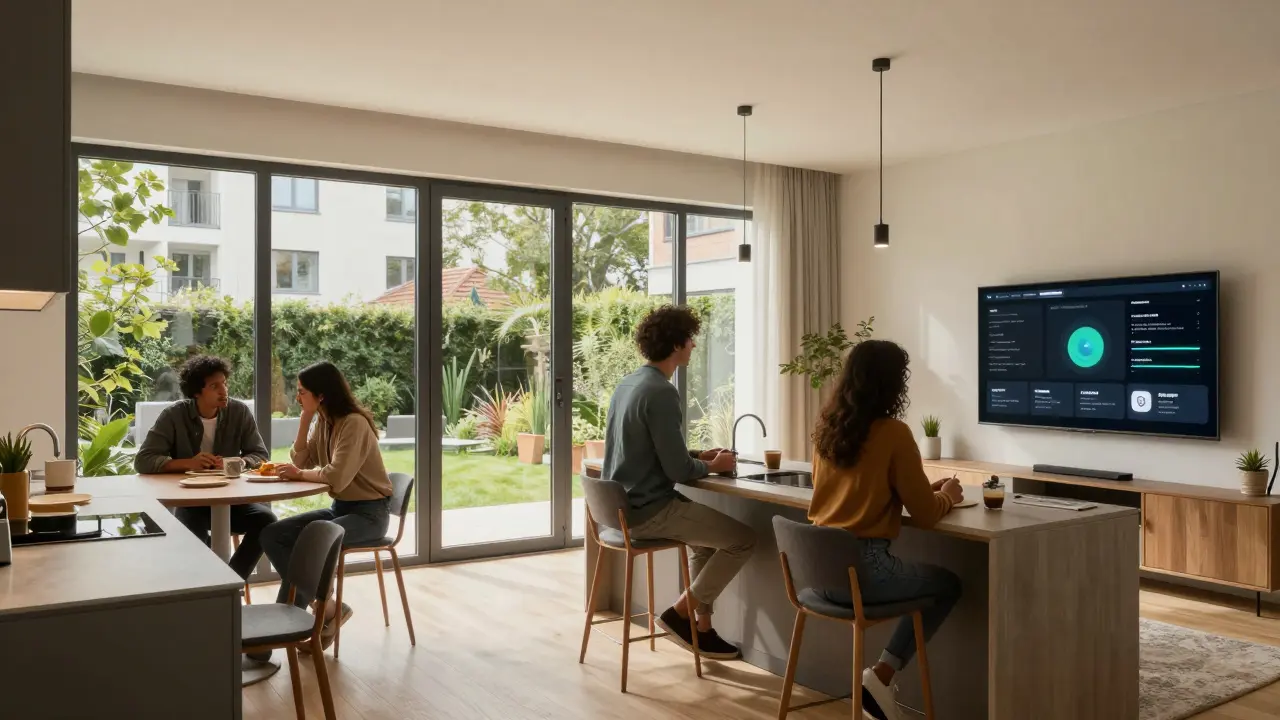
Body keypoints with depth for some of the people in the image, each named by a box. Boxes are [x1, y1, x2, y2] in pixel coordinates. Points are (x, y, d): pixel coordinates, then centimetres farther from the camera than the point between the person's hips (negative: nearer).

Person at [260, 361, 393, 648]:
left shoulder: (354, 423, -20)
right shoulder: (323, 421, 7)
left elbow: (336, 477, -29)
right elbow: (300, 461, 3)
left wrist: (300, 474, -13)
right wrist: (305, 419, -3)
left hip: (368, 513, -9)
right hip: (339, 508, 9)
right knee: (272, 536, -6)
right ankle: (326, 609, -6)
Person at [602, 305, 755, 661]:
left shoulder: (627, 384, 9)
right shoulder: (661, 393, -20)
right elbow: (678, 470, -20)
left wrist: (698, 456, 13)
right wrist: (713, 466, -1)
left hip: (623, 505, 10)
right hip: (649, 510, -10)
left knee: (710, 534, 25)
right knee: (743, 538, -2)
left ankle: (702, 628, 22)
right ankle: (679, 613, 6)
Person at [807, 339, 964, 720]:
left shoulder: (826, 427, 7)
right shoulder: (894, 433, -12)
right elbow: (926, 515, -7)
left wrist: (922, 490, 24)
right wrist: (946, 495, 15)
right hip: (862, 569, -7)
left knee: (930, 579, 28)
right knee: (948, 585, 20)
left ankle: (882, 671, 19)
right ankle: (882, 674, 8)